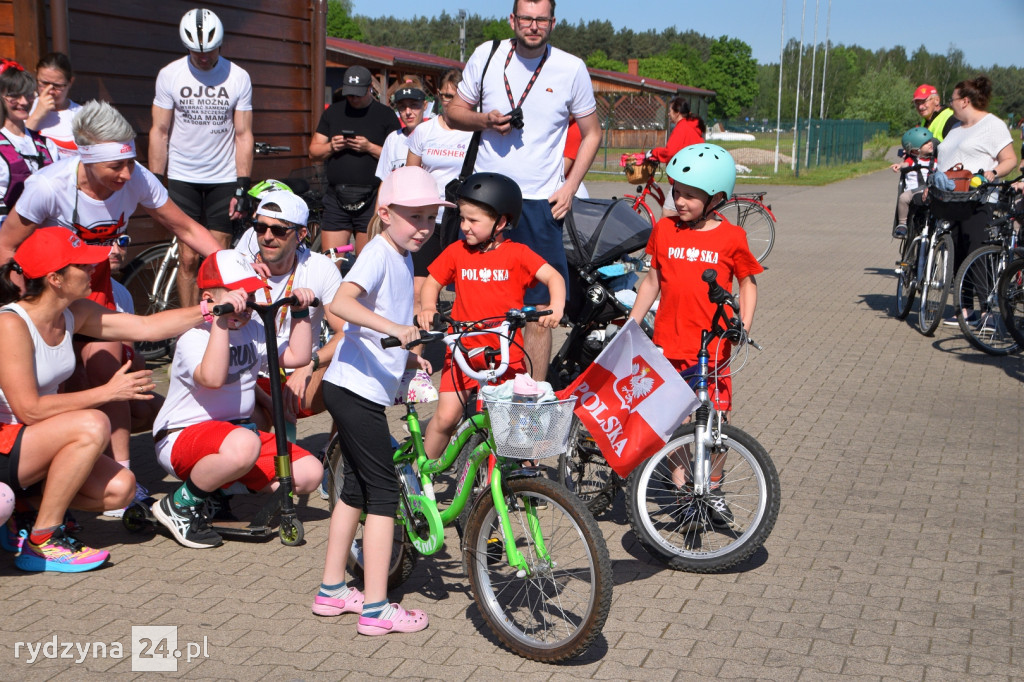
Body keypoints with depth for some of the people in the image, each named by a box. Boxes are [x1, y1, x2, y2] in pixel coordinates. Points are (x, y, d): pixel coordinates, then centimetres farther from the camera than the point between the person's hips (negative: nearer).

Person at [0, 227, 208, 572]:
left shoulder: (73, 314, 1)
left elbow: (147, 327, 4)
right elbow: (29, 409, -26)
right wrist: (108, 392, -23)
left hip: (37, 447, 8)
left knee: (119, 488, -11)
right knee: (92, 425, -30)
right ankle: (42, 542, -18)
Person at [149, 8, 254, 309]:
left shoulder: (238, 78, -3)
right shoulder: (170, 75, -3)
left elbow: (243, 135, -1)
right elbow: (159, 132, 1)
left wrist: (242, 188, -6)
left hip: (224, 179, 0)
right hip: (182, 179, 0)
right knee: (188, 257, -1)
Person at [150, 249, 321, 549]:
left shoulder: (252, 331, 9)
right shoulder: (193, 338, -16)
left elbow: (297, 356, 8)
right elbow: (213, 377, -37)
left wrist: (300, 312, 0)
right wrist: (222, 320, -39)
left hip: (239, 428, 8)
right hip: (182, 438, -8)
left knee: (309, 473, -8)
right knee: (244, 445, -43)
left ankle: (224, 486, 12)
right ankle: (181, 505, -15)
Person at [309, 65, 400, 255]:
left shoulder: (385, 115, 5)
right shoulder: (333, 111, 15)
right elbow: (313, 152, 15)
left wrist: (369, 147, -14)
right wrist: (331, 147, -5)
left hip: (371, 199, -3)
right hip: (336, 198, 3)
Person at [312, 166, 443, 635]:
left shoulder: (403, 258, 14)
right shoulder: (378, 254, -15)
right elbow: (341, 303, -33)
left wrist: (410, 356, 16)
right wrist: (394, 328, -44)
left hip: (362, 389, 10)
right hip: (357, 388, -10)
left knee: (357, 487, 16)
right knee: (383, 492, -6)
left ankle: (332, 590, 27)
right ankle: (375, 608, -1)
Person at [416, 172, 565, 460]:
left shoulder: (516, 254, -3)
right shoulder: (456, 252, 4)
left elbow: (553, 277, -11)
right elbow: (432, 282, 12)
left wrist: (556, 307, -31)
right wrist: (428, 307, -10)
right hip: (463, 351, 1)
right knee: (446, 416, -5)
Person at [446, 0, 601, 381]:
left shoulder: (571, 68, -1)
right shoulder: (486, 55, 3)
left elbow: (592, 133, 9)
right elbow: (455, 111, 13)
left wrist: (570, 186, -2)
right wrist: (485, 120, -9)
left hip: (539, 202, -1)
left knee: (539, 307, -3)